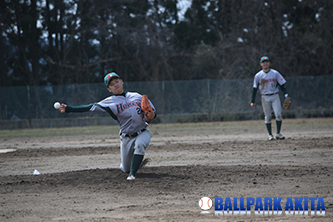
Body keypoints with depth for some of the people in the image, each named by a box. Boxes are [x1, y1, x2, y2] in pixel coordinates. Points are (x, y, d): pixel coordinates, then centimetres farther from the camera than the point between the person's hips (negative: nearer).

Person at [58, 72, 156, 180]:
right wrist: (69, 109, -21)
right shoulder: (110, 102, -3)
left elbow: (151, 110, 7)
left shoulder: (137, 96, 3)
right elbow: (91, 107, -12)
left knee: (139, 145, -35)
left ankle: (132, 174, -27)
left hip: (143, 133, -1)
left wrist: (151, 114, -18)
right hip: (126, 138, 1)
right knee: (125, 169, 5)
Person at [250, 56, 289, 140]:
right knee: (268, 117, 0)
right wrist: (253, 101, 3)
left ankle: (278, 133, -3)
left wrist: (285, 94, -12)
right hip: (265, 98, 0)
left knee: (278, 114, -11)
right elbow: (254, 88, 6)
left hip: (275, 96, 0)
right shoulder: (258, 75, 3)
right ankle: (270, 135, 7)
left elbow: (282, 84, 3)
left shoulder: (275, 73, 2)